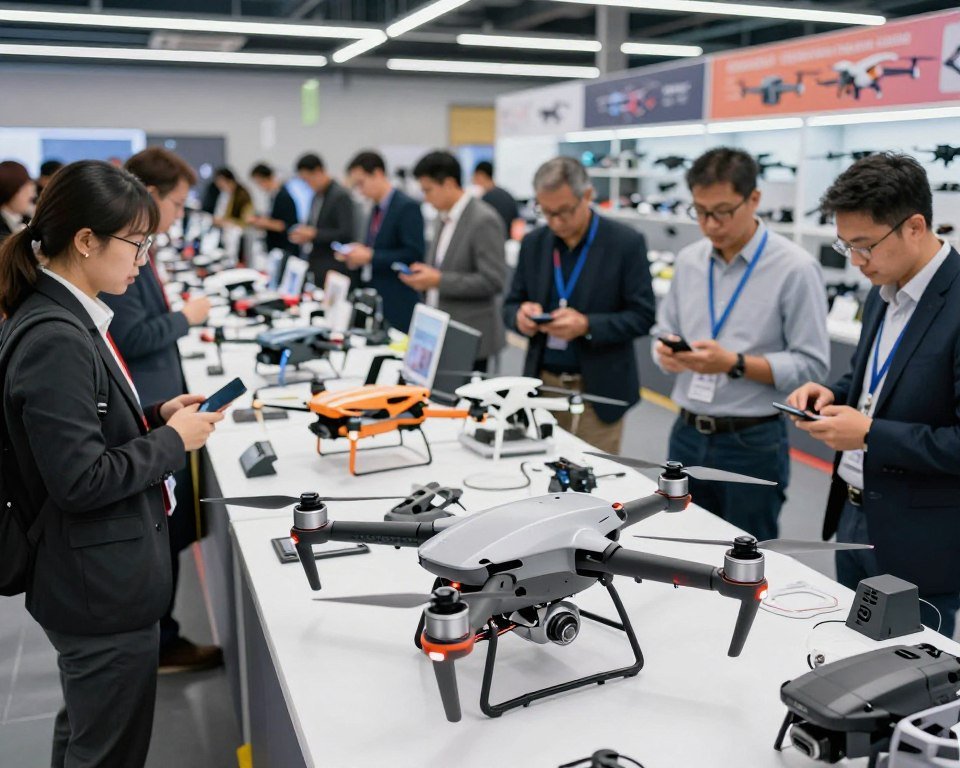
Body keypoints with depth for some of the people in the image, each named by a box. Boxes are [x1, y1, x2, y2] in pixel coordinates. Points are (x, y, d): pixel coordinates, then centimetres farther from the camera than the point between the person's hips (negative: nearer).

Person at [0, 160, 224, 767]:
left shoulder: (71, 320, 5)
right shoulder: (55, 341, -24)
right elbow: (80, 480, -25)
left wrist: (156, 416, 3)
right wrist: (174, 440, -15)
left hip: (98, 580, 10)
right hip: (104, 590, -10)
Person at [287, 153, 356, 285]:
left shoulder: (341, 196, -11)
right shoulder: (317, 196, 14)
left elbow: (346, 234, -17)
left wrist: (314, 234, -17)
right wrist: (304, 234, 4)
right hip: (314, 266, 8)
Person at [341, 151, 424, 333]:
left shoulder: (407, 207, -11)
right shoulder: (376, 209, 14)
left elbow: (414, 255, -19)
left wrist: (370, 256, -19)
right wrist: (358, 253, 3)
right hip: (372, 302, 8)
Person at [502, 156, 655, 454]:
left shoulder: (626, 243, -9)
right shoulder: (533, 243, 4)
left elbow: (643, 316, -9)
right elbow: (511, 304, 11)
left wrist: (587, 326, -24)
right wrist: (520, 314, -14)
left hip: (599, 387, -3)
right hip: (543, 381, 4)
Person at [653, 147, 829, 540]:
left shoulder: (794, 267, -12)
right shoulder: (688, 260, 6)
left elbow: (811, 363, -13)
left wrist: (736, 364, -22)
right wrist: (666, 352, -10)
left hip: (753, 444, -5)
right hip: (687, 435, 5)